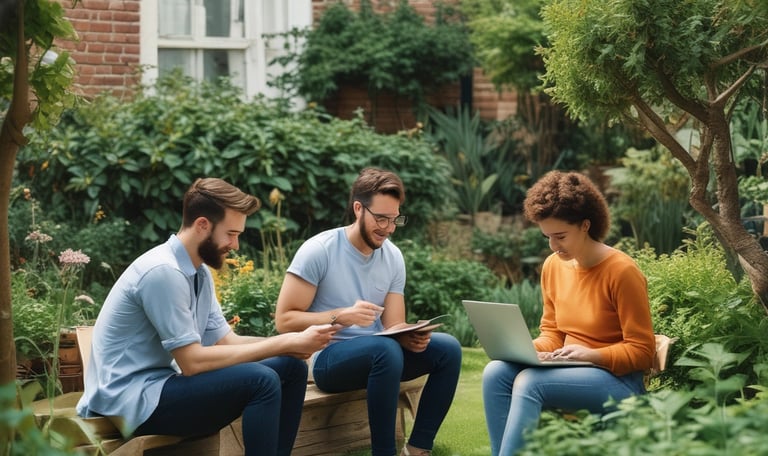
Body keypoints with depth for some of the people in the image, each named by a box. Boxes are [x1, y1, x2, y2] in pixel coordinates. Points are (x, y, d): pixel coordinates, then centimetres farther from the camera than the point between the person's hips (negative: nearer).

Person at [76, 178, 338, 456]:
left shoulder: (199, 271, 9)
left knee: (291, 367, 3)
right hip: (134, 400, -9)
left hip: (164, 384, 9)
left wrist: (295, 343, -8)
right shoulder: (163, 271, -20)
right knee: (261, 380, -25)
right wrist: (285, 343, -19)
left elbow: (226, 341, 8)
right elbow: (192, 361, -22)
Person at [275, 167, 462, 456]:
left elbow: (393, 326, 4)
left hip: (376, 354, 6)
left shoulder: (393, 257, 4)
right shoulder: (319, 250, -13)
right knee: (386, 349, -35)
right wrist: (341, 316, -29)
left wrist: (412, 336, -21)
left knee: (447, 348, -13)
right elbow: (284, 319, -15)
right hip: (328, 357, -6)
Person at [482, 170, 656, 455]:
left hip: (617, 379, -6)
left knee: (529, 382, -30)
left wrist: (590, 354, -24)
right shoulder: (553, 266, 5)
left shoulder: (622, 272, -14)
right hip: (570, 372, 7)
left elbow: (641, 352, -11)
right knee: (496, 372, -20)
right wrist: (528, 348, -9)